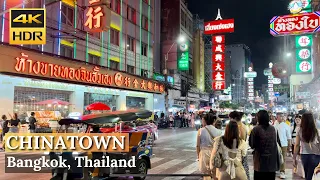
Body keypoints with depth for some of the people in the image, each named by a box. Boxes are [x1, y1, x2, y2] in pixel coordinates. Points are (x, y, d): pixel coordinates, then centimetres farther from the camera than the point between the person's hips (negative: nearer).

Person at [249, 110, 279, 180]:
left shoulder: (256, 129, -14)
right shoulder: (273, 129, 0)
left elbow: (252, 144, -9)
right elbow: (275, 143, 9)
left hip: (260, 161, -4)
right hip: (272, 160, 4)